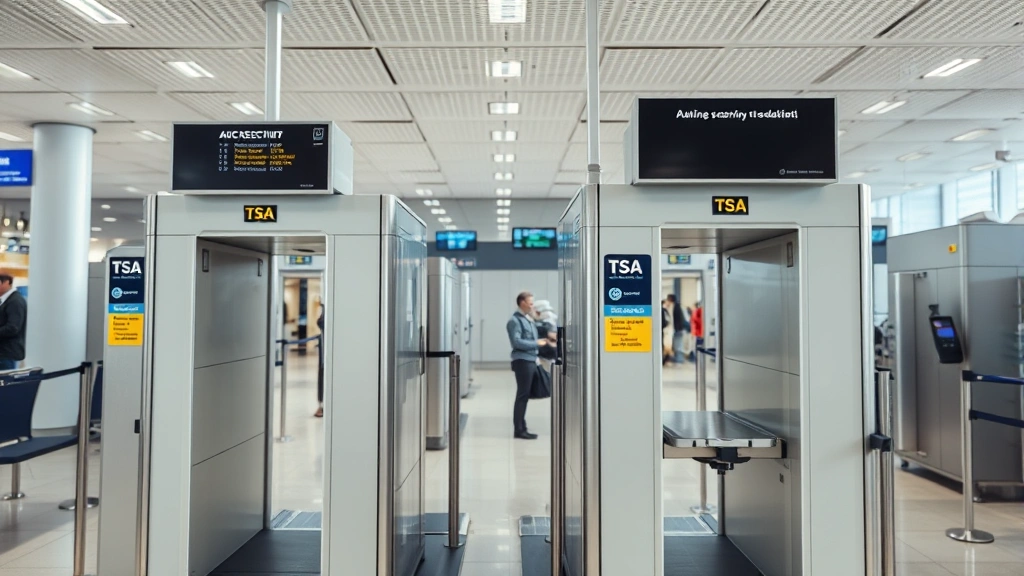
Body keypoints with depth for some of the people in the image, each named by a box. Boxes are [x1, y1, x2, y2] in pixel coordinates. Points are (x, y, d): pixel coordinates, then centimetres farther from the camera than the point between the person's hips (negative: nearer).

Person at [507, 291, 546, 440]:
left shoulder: (529, 319, 18)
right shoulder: (515, 320, -9)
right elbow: (516, 342, -18)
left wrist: (540, 341, 8)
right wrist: (536, 343, -13)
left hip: (531, 360, 9)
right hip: (522, 361, -9)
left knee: (525, 395, 11)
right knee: (522, 395, -6)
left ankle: (521, 428, 17)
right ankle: (519, 429, 0)